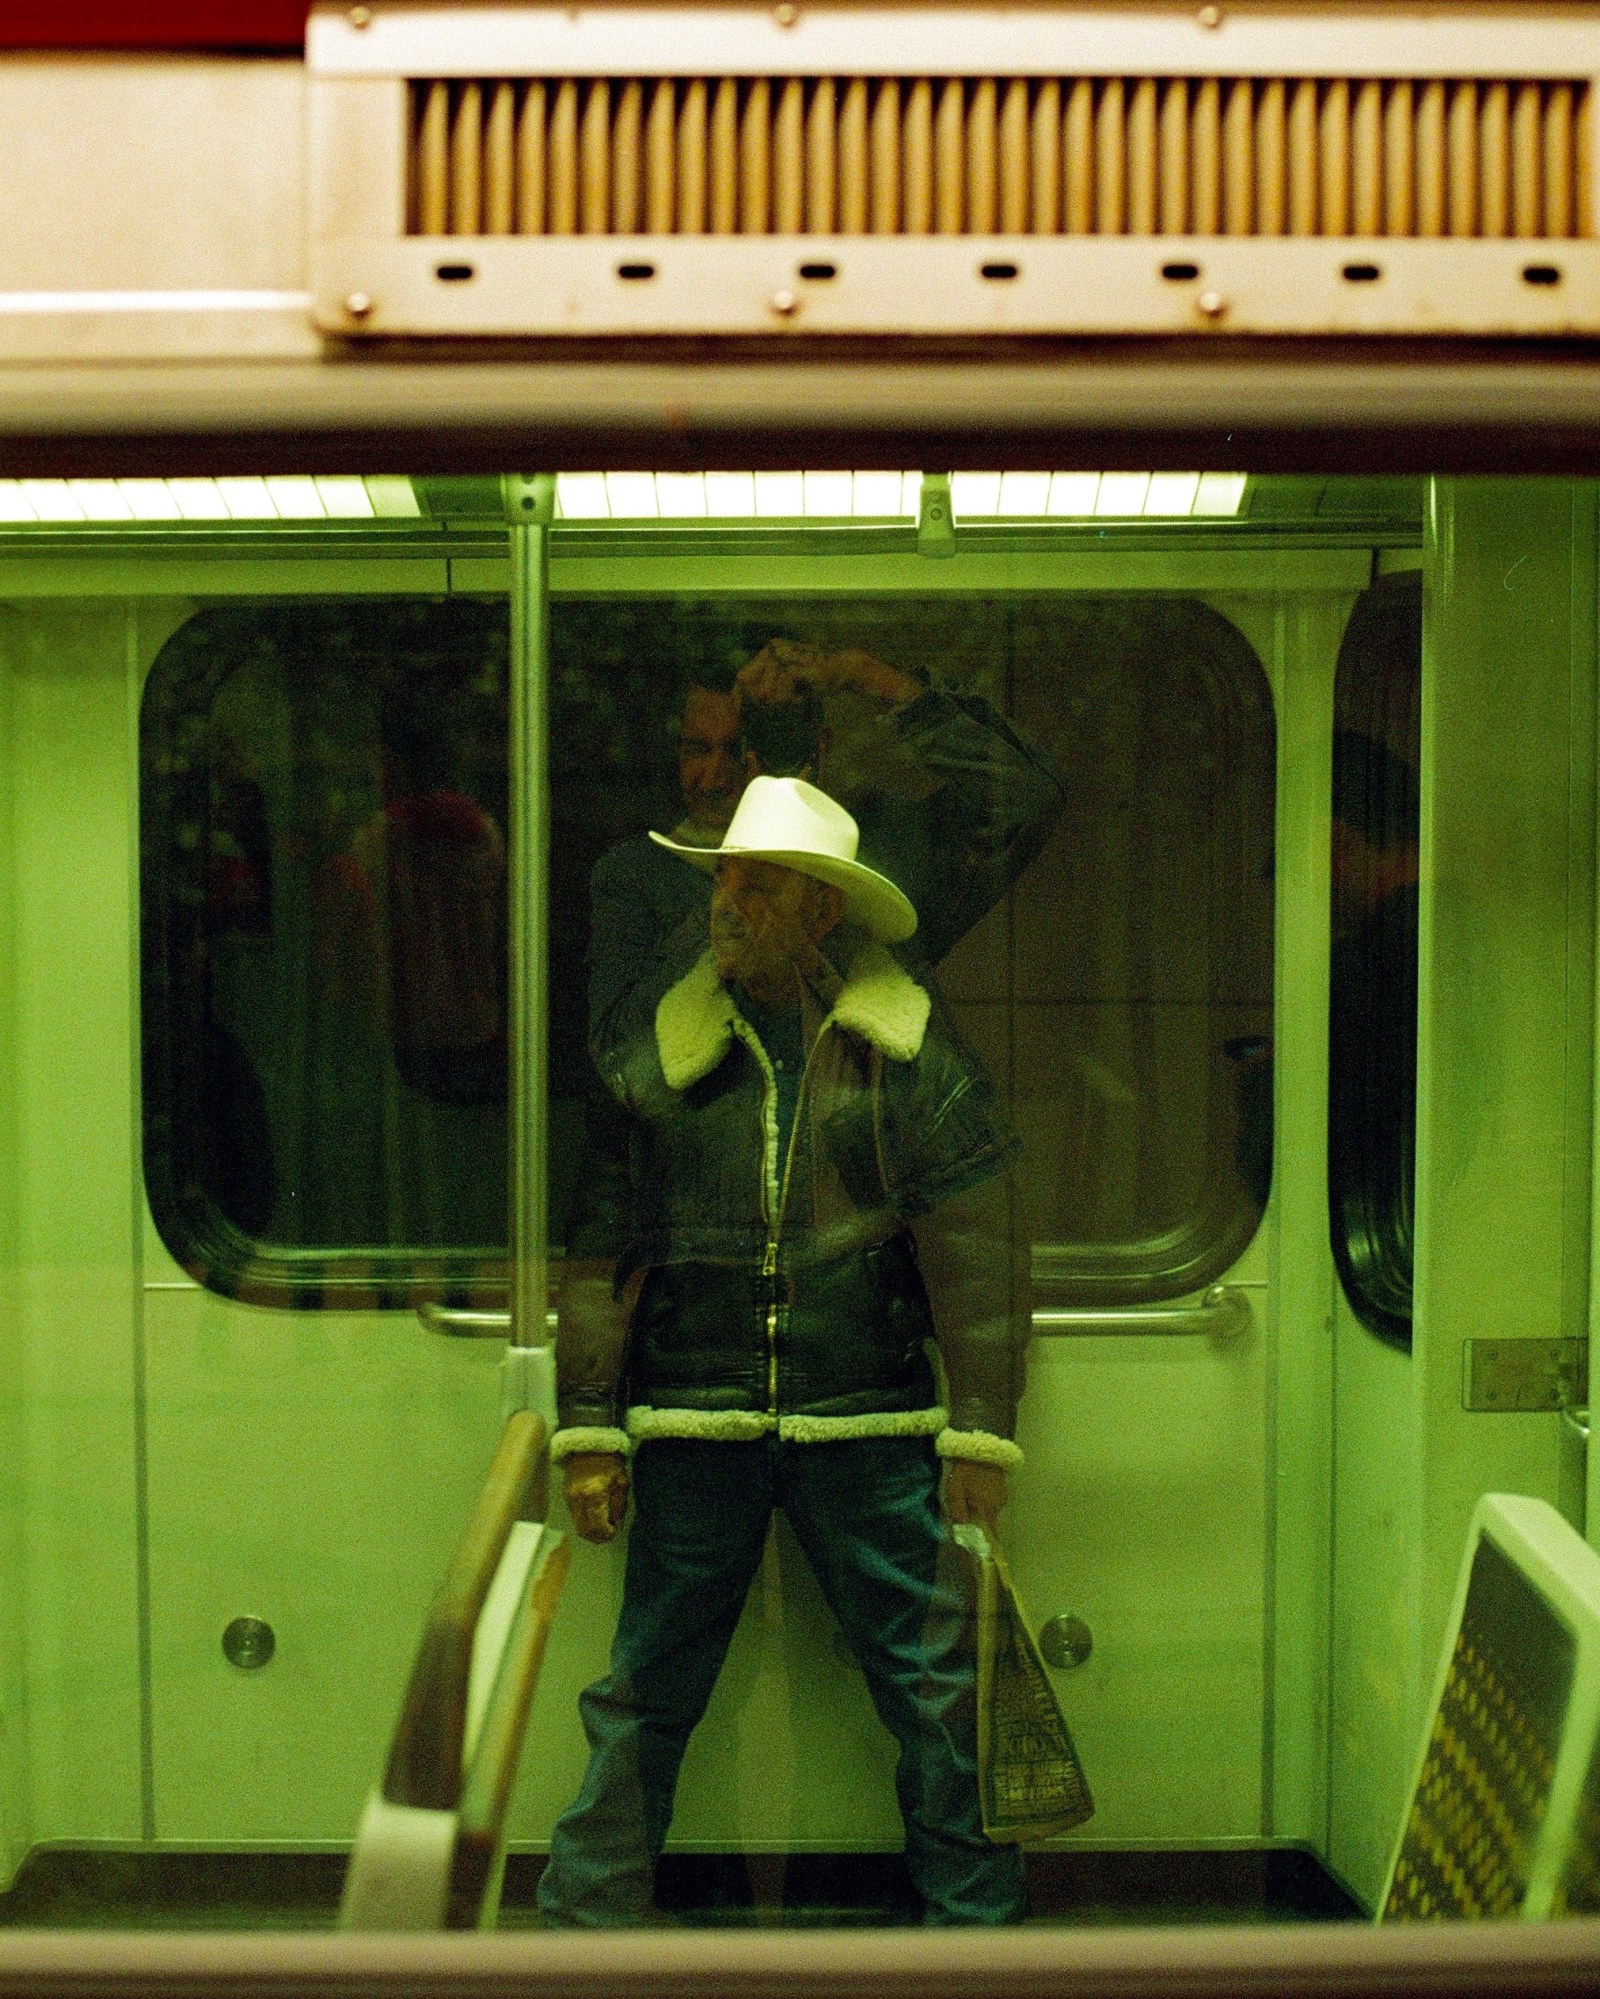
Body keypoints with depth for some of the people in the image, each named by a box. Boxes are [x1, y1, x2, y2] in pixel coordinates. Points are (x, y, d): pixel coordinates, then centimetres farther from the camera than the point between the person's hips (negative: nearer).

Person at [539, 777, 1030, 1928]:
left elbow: (976, 1248, 2)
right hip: (693, 1431, 1)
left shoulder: (908, 1044, 2)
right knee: (644, 1697, 7)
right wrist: (590, 1430, 2)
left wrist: (981, 1434, -1)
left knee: (937, 1685, 6)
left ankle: (980, 1918, 24)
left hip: (870, 1431, 0)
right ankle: (587, 1918, 25)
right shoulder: (649, 1043, 4)